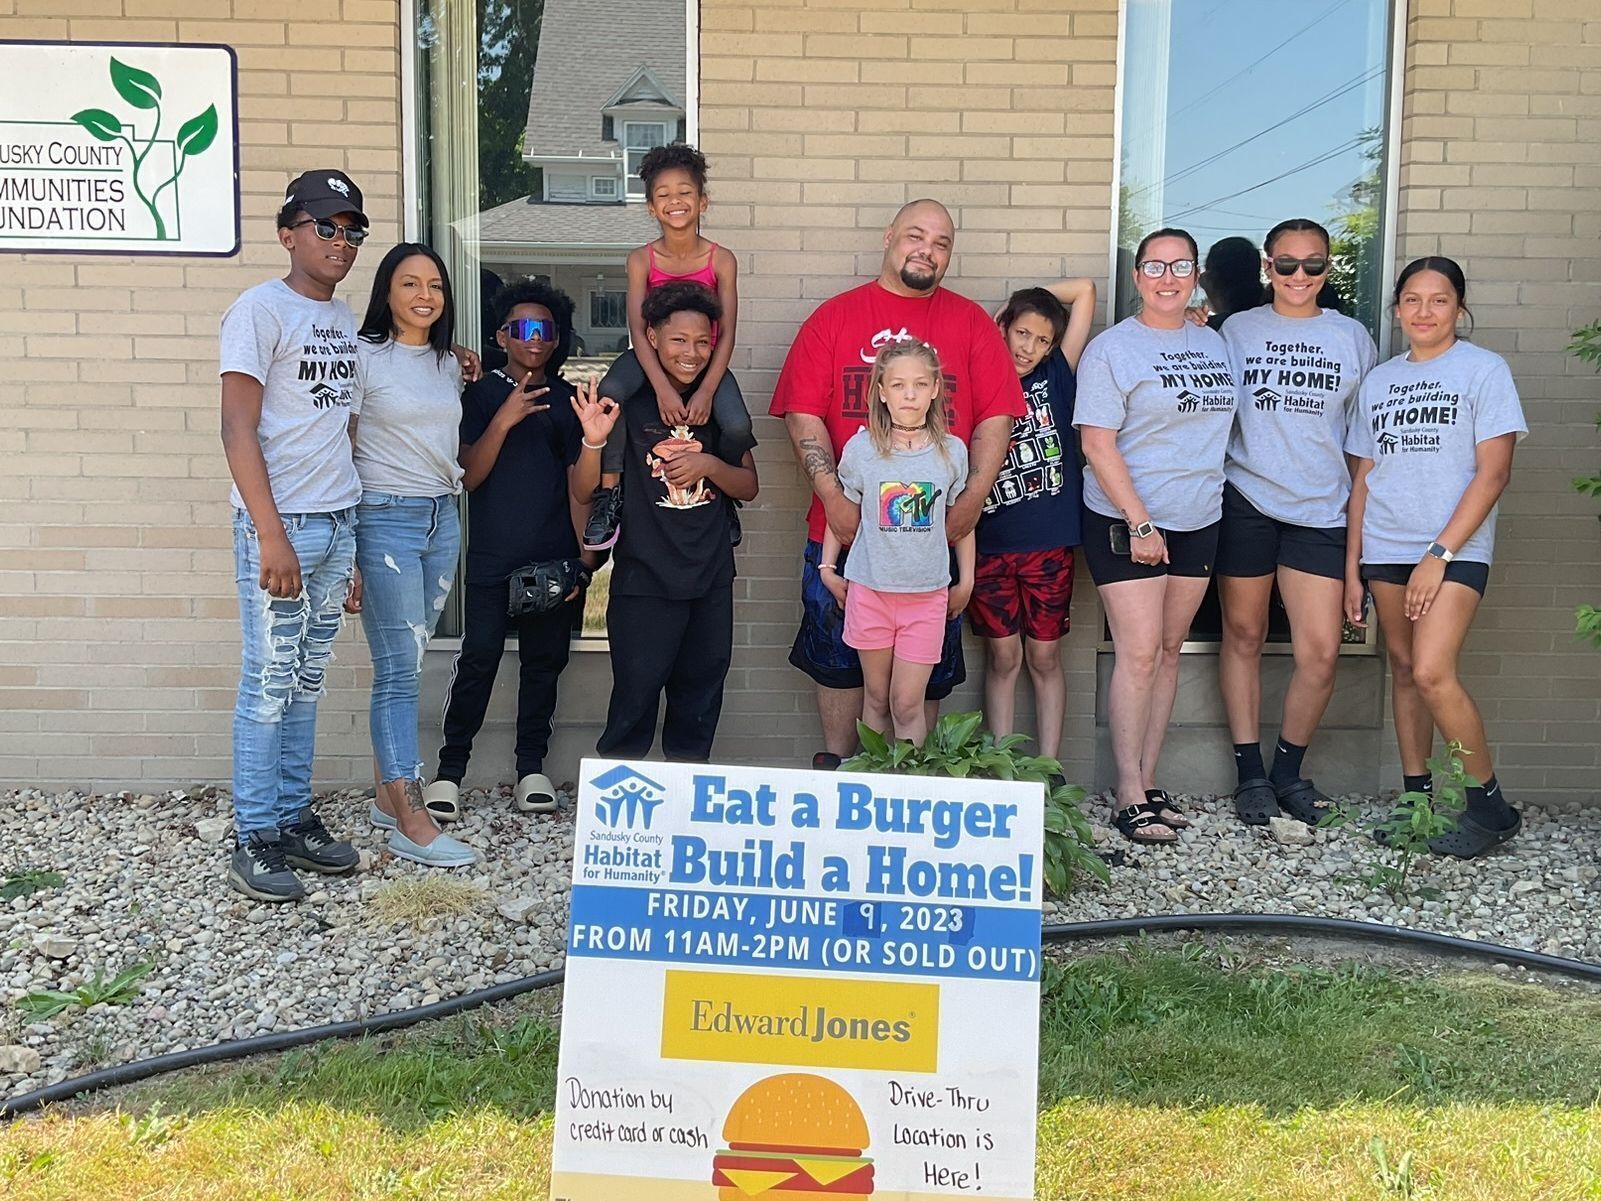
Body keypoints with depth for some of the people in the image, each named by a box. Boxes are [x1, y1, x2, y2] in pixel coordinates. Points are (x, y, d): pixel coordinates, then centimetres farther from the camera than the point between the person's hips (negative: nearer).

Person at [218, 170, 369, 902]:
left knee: (307, 683, 12)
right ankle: (254, 840, 8)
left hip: (338, 524, 7)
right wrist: (271, 537, -18)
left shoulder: (343, 319, 14)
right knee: (268, 687, -1)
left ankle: (293, 818, 22)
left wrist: (351, 530, 14)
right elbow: (238, 431, -13)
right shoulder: (260, 310, -8)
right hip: (281, 526, -7)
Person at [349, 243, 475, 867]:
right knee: (400, 671, -7)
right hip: (386, 518, -6)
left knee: (406, 664, 10)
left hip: (443, 518, 6)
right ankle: (412, 822, -5)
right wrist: (345, 549, -12)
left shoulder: (448, 365, 15)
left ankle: (387, 797, 18)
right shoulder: (364, 357, -5)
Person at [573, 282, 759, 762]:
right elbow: (583, 492, -5)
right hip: (644, 581, -4)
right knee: (635, 702, -4)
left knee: (699, 704, 14)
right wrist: (594, 442, -24)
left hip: (711, 581, 4)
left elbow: (748, 487, 6)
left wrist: (707, 463, -13)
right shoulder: (627, 402, -6)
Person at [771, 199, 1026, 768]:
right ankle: (835, 769, 22)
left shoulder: (972, 323, 7)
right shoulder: (833, 317, 5)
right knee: (838, 657, 8)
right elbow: (802, 414, -2)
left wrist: (971, 500, -10)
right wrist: (833, 496, -13)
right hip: (843, 527, 0)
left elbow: (995, 418, 1)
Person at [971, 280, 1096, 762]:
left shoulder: (1055, 378, 4)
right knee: (1003, 658, 6)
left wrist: (1023, 300, 5)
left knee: (1045, 658, 8)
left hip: (1049, 544, 1)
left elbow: (1084, 290, 3)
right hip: (990, 545, -1)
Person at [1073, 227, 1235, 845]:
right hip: (1127, 522, -6)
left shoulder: (1215, 344, 12)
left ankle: (1148, 783, 17)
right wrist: (1139, 522, -18)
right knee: (1139, 654, -9)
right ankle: (1129, 797, -1)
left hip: (1198, 522, 6)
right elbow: (1097, 445, -13)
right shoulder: (1111, 349, -7)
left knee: (1169, 652, 9)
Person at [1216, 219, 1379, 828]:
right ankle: (1250, 773, 18)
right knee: (1243, 636, 6)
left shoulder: (1352, 337, 9)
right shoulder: (1237, 330, 7)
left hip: (1321, 510, 1)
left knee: (1321, 652, -5)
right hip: (1246, 502, 0)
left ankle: (1288, 770, 16)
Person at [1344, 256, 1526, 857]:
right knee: (1403, 668, 8)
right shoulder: (1378, 380, 13)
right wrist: (1352, 567, 9)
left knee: (1432, 671, -17)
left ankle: (1489, 804, -2)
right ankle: (1416, 797, 18)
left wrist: (1440, 554, -14)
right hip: (1384, 548, 5)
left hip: (1454, 549, -5)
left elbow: (1493, 473, -8)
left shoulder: (1484, 370, -1)